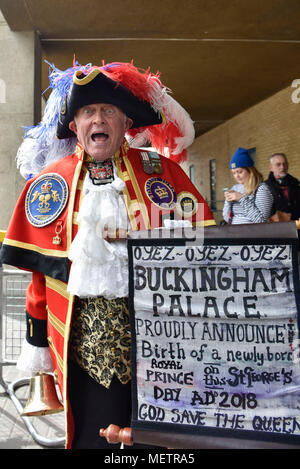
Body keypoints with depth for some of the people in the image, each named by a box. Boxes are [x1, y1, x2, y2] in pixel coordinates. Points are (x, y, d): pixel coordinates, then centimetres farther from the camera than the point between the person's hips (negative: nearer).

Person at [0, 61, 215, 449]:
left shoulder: (162, 170, 3)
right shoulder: (49, 181, 5)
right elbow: (39, 269, 6)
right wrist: (36, 342, 7)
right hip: (85, 341, 0)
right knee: (95, 433, 11)